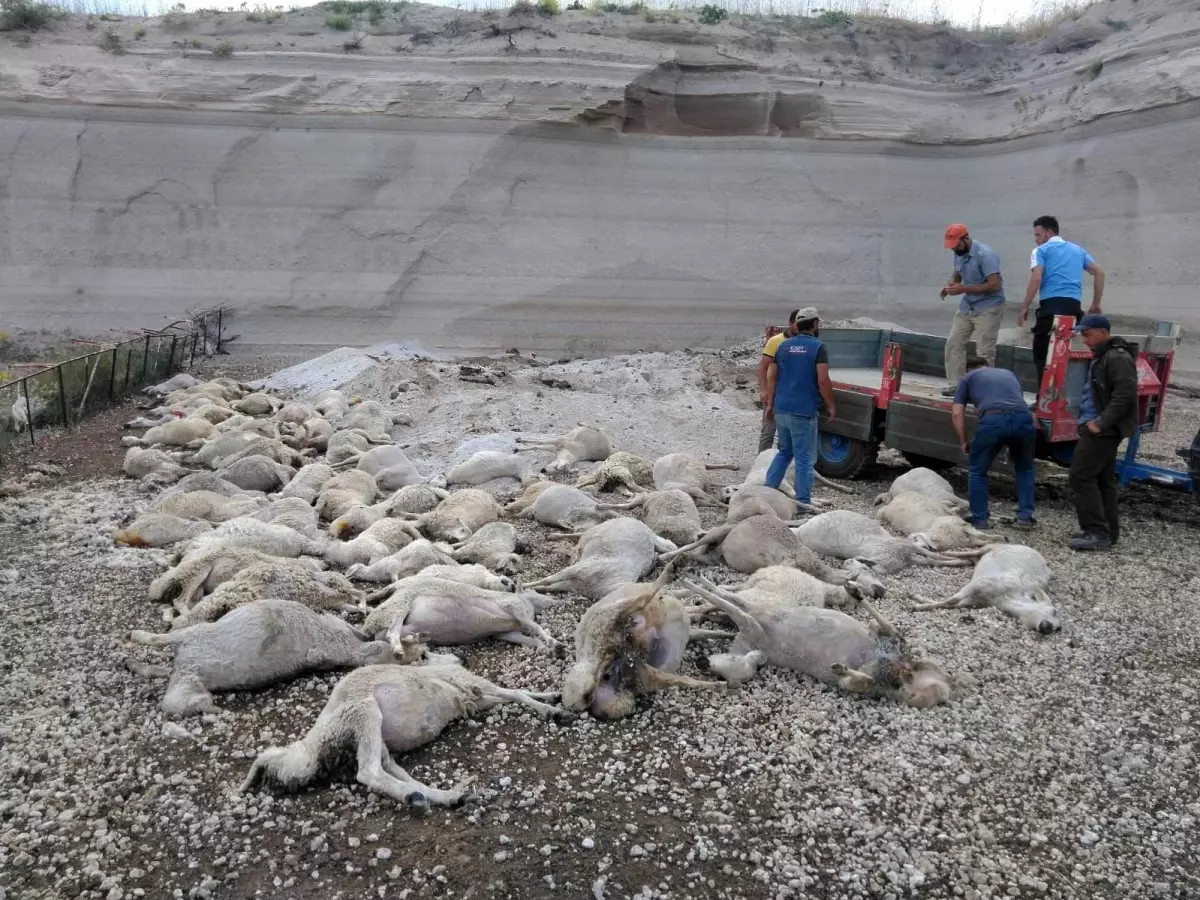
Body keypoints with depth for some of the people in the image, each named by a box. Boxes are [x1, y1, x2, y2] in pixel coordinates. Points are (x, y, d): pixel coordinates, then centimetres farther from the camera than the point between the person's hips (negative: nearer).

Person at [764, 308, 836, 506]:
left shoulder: (784, 346, 9)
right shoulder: (818, 347, -8)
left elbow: (772, 377, 10)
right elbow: (823, 381, -15)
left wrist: (770, 403, 17)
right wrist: (830, 406, -4)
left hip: (781, 410, 6)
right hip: (804, 411, -6)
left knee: (784, 452, 21)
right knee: (804, 459, 1)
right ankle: (803, 502, 3)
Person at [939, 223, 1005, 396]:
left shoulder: (985, 255, -20)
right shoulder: (958, 254, 4)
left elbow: (994, 285, -25)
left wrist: (963, 289, -27)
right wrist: (950, 285, -5)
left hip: (988, 308, -8)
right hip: (966, 306, 8)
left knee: (984, 352, -9)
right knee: (953, 344, 3)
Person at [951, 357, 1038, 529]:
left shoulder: (967, 378, 27)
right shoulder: (1009, 373, 38)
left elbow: (956, 413, 15)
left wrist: (964, 442, 24)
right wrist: (1012, 443, 45)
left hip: (993, 420, -3)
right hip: (1023, 419, 3)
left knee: (977, 471, 19)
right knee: (1024, 469, 28)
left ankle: (979, 519, 19)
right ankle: (1025, 516, 25)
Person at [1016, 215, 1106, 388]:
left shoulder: (1041, 250, 7)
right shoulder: (1077, 250, 24)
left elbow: (1036, 279, -7)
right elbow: (1099, 273, 21)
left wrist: (1024, 308, -5)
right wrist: (1096, 305, 23)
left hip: (1051, 304, -5)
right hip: (1074, 306, 5)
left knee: (1042, 354, -3)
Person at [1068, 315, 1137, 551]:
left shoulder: (1118, 358, -14)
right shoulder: (1101, 357, 18)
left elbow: (1124, 394, -24)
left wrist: (1101, 423, -24)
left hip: (1103, 431, -11)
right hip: (1101, 430, 11)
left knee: (1080, 477, -11)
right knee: (1103, 480, 14)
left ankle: (1097, 532, -10)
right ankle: (1108, 531, 20)